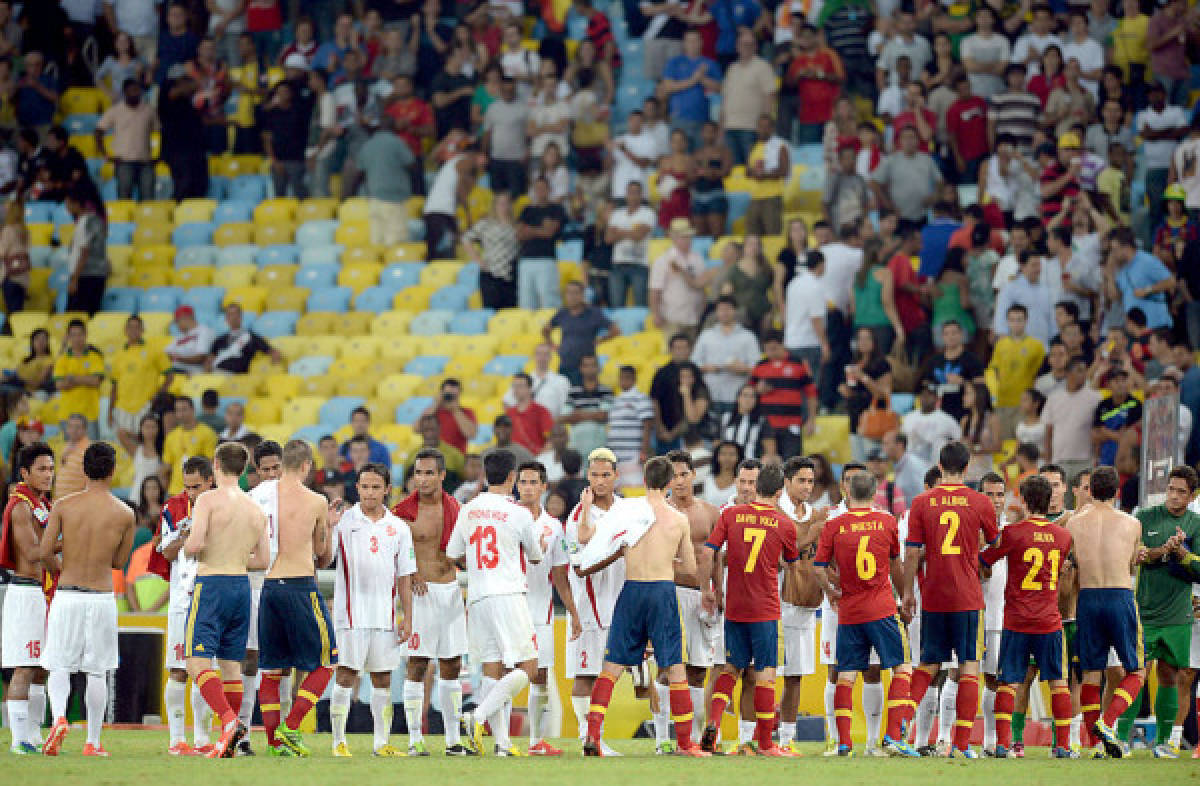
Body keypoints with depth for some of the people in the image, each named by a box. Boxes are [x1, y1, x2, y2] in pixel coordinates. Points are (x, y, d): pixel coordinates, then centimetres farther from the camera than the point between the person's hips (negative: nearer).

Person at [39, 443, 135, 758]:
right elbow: (119, 561, 7)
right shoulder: (124, 513, -2)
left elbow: (44, 552, -6)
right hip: (102, 598, 0)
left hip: (67, 595, 0)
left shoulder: (64, 506, -4)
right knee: (97, 672, 9)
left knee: (59, 667, 7)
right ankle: (93, 743, 12)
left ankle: (59, 717, -20)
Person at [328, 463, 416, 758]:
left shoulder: (398, 528, 9)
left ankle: (381, 743, 11)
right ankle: (339, 742, 0)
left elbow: (404, 576, 12)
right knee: (346, 676, -5)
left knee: (383, 679, 6)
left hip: (385, 616, 3)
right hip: (351, 613, -3)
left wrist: (407, 617, 7)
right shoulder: (343, 521, 0)